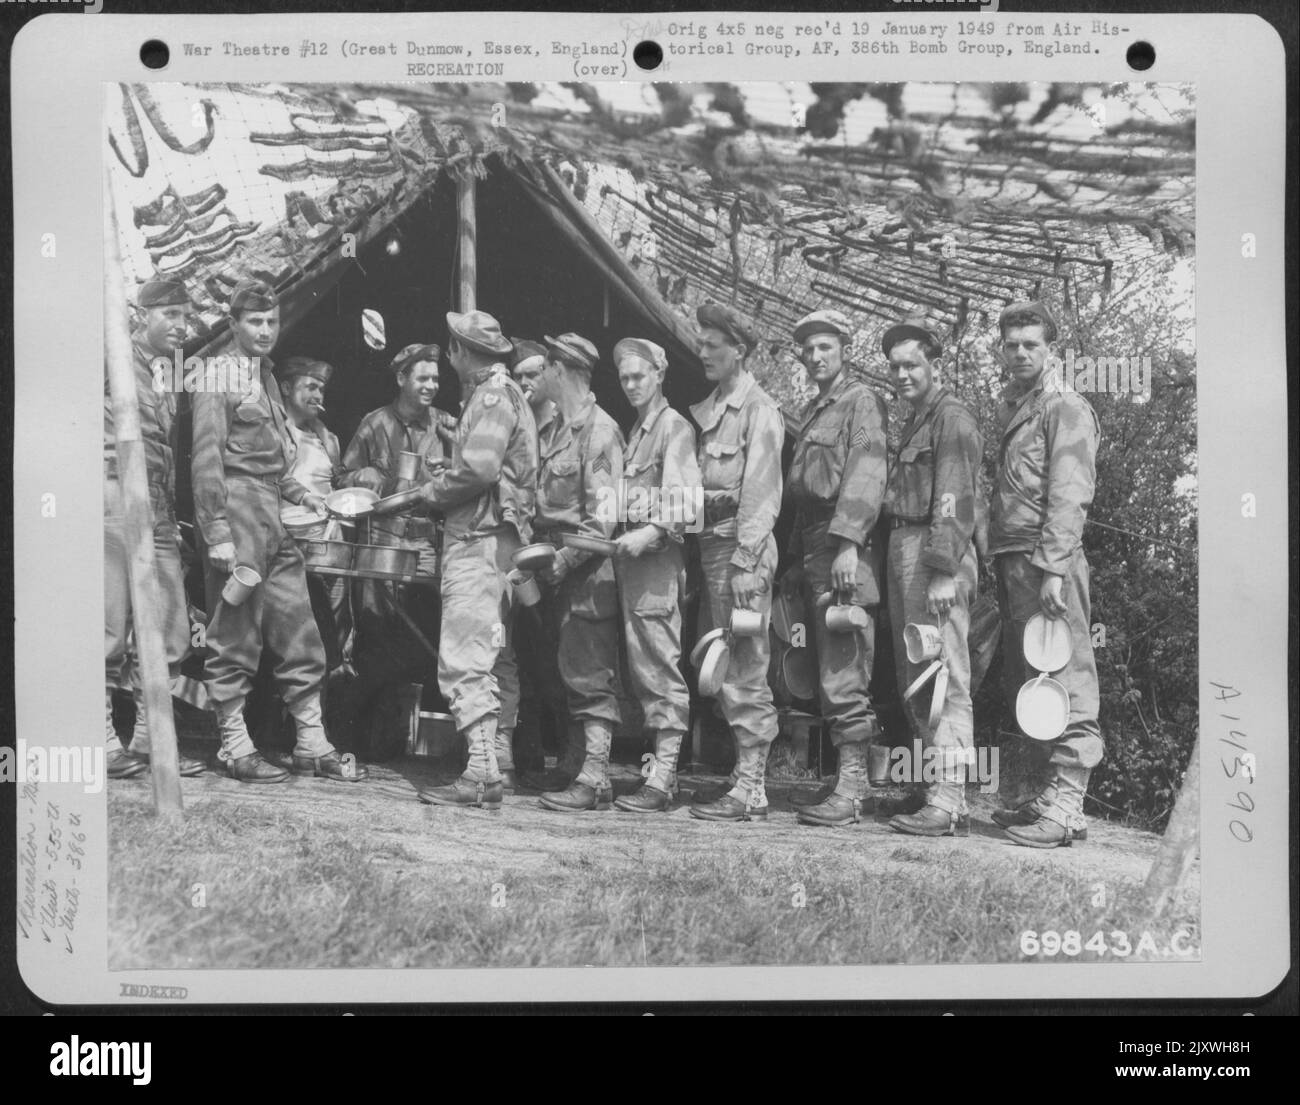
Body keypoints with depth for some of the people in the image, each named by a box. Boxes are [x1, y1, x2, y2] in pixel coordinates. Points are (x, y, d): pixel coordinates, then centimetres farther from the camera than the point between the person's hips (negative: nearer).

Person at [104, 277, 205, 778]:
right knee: (112, 626, -5)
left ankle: (148, 736, 13)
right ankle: (103, 739, 2)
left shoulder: (170, 374, 21)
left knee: (169, 630, 5)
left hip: (159, 506, 7)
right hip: (117, 494, -7)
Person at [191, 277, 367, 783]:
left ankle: (312, 743, 13)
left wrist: (300, 494, 12)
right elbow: (207, 459, -12)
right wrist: (218, 533, -18)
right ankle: (236, 748, 6)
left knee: (299, 636, 8)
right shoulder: (219, 377, -5)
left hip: (275, 518, 8)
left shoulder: (266, 378, 19)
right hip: (237, 512, -8)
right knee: (235, 637, -2)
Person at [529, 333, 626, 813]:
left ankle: (594, 778, -4)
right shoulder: (553, 429, 15)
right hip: (556, 564, 9)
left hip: (588, 569, -9)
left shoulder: (599, 430, -11)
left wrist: (566, 559, -18)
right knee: (571, 670, 10)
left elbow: (603, 514, -17)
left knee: (590, 673, -7)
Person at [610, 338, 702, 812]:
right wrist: (622, 540, 7)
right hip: (631, 557, 9)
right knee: (641, 667, 10)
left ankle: (662, 779, -9)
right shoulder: (635, 432, 21)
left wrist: (652, 532, -25)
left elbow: (686, 499, -16)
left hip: (658, 557, -9)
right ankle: (662, 768, 16)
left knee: (662, 669, -9)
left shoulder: (674, 427, -5)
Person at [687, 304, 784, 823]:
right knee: (718, 667, 11)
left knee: (744, 670, -7)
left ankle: (751, 791, -4)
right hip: (710, 543, 9)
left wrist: (747, 561, -19)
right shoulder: (706, 410, 18)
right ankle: (742, 774, 19)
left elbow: (761, 491, -13)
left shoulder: (758, 409, -6)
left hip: (741, 545, -9)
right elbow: (699, 485, 15)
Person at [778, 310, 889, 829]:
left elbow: (866, 475, -16)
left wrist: (848, 544, -25)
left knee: (843, 675, -11)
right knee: (830, 674, 10)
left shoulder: (861, 401, -4)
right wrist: (798, 560, 19)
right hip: (813, 549, 9)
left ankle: (850, 793, -9)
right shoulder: (812, 411, 23)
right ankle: (853, 779, 15)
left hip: (845, 549, -9)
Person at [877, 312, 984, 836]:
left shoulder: (952, 417, -7)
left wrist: (944, 571, -23)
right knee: (914, 681, 12)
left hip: (935, 555, -10)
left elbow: (955, 501, -16)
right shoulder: (914, 420, 22)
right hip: (903, 550, 10)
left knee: (945, 679, -10)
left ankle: (946, 802, -11)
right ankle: (948, 793, 19)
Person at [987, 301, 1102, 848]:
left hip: (1050, 559, -8)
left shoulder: (1067, 408, -3)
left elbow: (1070, 495, -13)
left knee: (1067, 682, -8)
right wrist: (993, 563, 10)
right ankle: (1051, 798, 16)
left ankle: (1065, 807, -10)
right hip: (1011, 559, 9)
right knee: (1025, 684, 9)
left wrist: (1054, 569, -21)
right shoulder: (1008, 409, 21)